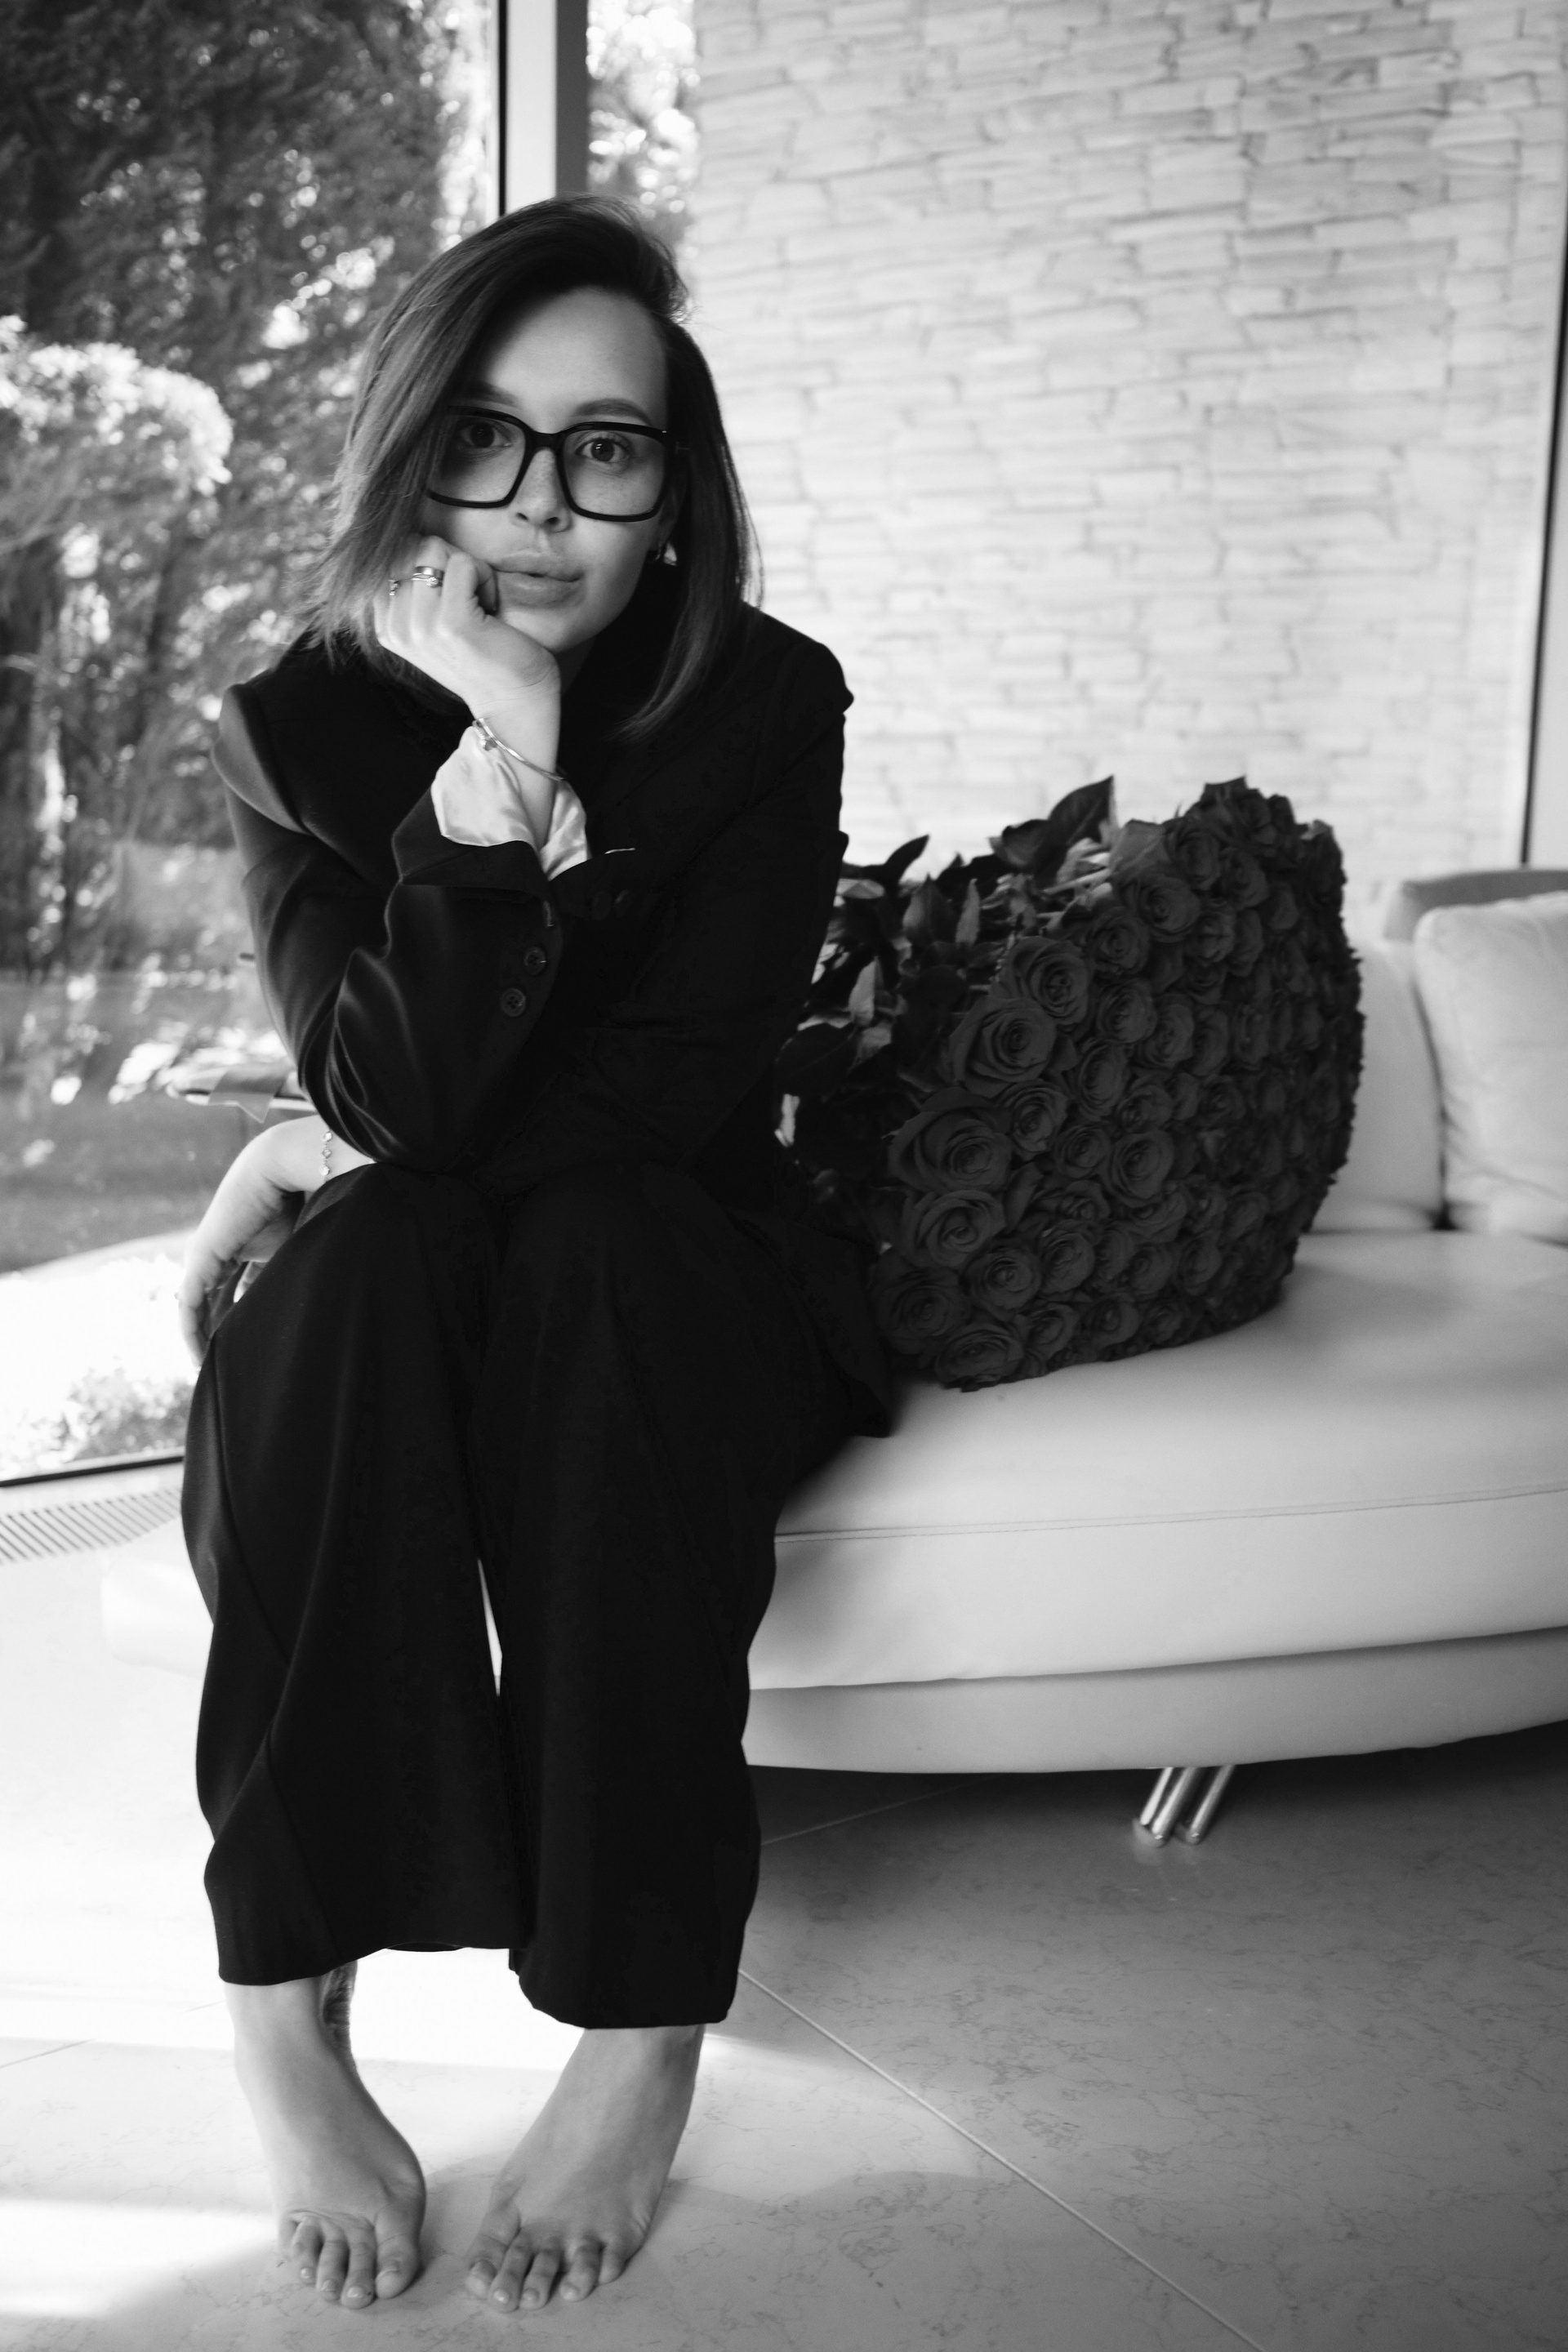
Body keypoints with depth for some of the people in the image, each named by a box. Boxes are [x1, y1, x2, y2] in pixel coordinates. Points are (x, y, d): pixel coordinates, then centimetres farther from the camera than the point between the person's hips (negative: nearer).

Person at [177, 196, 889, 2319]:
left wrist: (330, 1158, -14)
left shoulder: (765, 705, -10)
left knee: (595, 1244, -33)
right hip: (388, 1309, 1)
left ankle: (646, 2027, -28)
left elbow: (679, 1092, -16)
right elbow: (389, 1092, -20)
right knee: (367, 1247, -32)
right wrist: (494, 774, -32)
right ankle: (284, 2007, -25)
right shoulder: (300, 727, -7)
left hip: (672, 1289, -1)